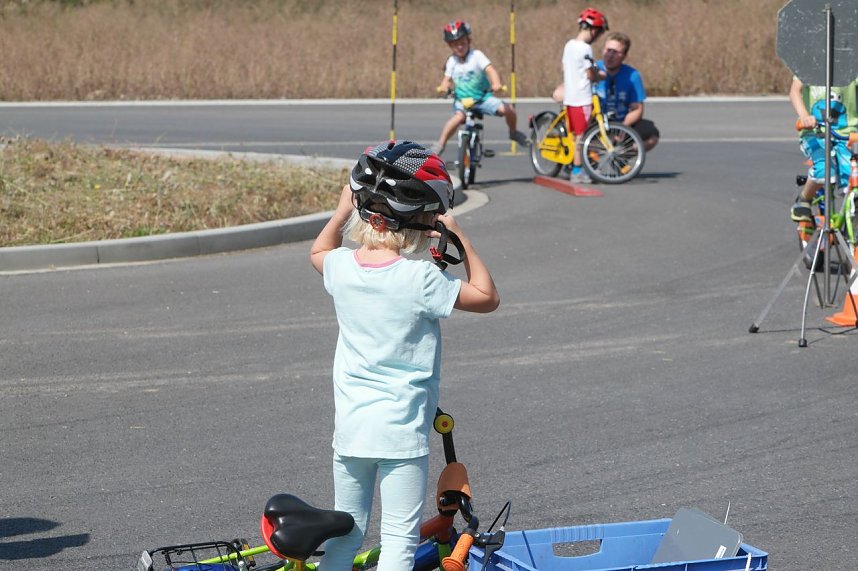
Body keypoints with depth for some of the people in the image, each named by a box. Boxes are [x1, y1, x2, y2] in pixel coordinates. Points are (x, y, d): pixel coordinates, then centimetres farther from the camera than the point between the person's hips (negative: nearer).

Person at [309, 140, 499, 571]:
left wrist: (342, 210, 22)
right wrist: (460, 239, -2)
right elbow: (487, 297, -4)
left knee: (345, 531, 17)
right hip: (402, 431, -5)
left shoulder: (342, 267, -2)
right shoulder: (421, 279, -17)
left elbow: (319, 252, 24)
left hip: (349, 426, 5)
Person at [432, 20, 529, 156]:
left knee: (508, 109, -18)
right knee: (458, 117, -34)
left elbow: (490, 70, -22)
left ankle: (514, 132, 13)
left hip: (483, 97, -1)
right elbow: (447, 79, 8)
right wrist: (444, 87, -17)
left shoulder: (476, 56, -9)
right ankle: (440, 144, -24)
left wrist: (496, 84, -42)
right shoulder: (451, 61, 3)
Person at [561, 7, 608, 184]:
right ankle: (577, 171, 0)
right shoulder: (585, 48, -16)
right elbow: (591, 75, -16)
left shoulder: (569, 45, 10)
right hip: (582, 98, -8)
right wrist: (601, 74, 4)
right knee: (581, 135, -3)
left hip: (569, 97, 8)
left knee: (574, 134, 15)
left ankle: (571, 167, 21)